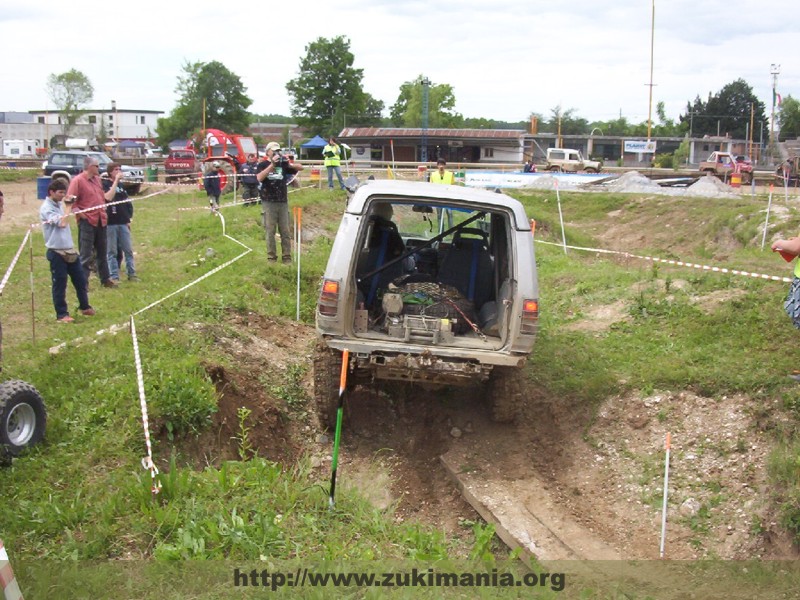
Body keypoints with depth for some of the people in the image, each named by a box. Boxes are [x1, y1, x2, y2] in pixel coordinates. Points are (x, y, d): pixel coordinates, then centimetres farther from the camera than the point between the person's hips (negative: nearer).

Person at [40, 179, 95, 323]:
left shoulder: (59, 205, 14)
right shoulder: (46, 208, -11)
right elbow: (61, 223, -24)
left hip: (69, 250, 8)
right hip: (56, 252, -8)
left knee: (80, 279, 13)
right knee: (60, 284, -1)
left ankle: (84, 306, 31)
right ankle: (62, 314, 6)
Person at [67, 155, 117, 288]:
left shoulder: (97, 179, 13)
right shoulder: (78, 180, -10)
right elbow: (70, 200, -15)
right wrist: (80, 214, -18)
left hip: (100, 221, 8)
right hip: (87, 222, -8)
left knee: (102, 252, 16)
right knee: (86, 255, -4)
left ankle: (105, 279, 26)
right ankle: (83, 282, 1)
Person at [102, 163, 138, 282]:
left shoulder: (121, 186, 15)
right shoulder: (105, 184, -3)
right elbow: (108, 197, -21)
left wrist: (129, 219, 13)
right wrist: (115, 181, -18)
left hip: (123, 223, 5)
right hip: (110, 223, -5)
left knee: (128, 249, 5)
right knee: (112, 251, 1)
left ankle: (132, 273, 12)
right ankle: (114, 276, 5)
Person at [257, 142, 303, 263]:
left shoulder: (283, 164, 9)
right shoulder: (263, 165, 1)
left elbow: (300, 167, 7)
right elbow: (259, 178, -17)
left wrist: (290, 164, -14)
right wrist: (272, 165, -24)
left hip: (283, 202, 3)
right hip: (269, 202, -3)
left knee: (285, 231, 5)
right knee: (270, 231, 0)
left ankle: (287, 257, 9)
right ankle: (271, 257, 6)